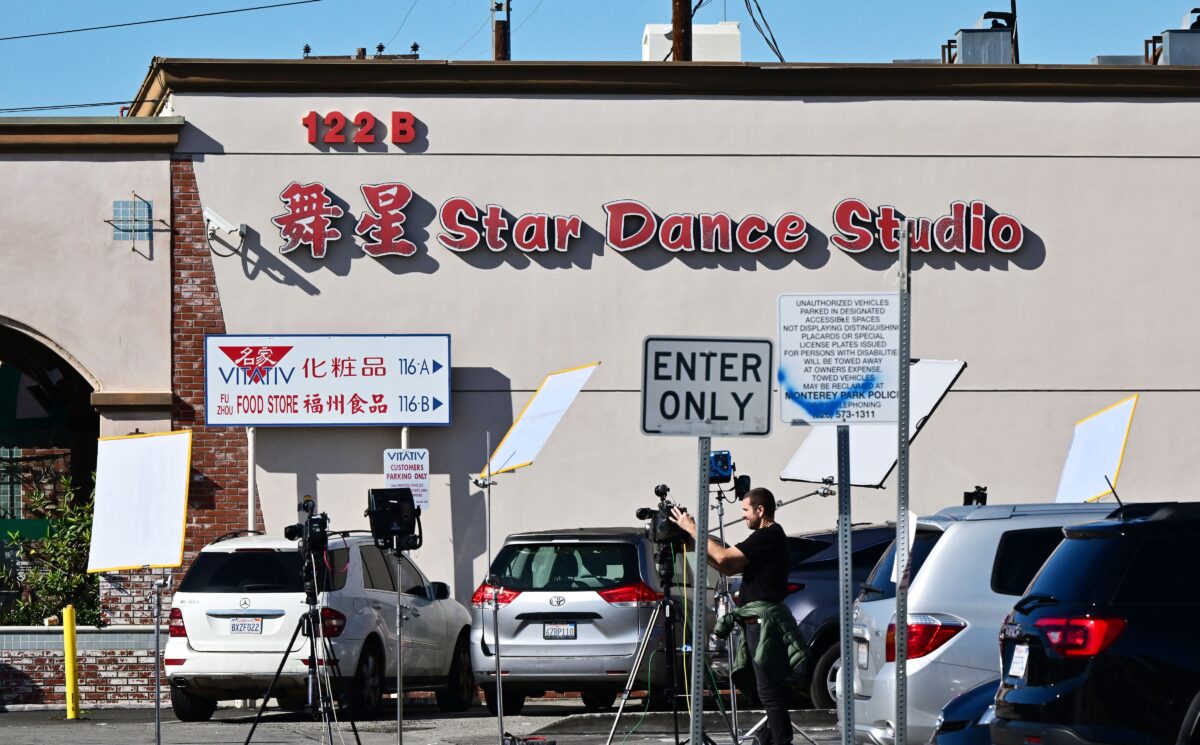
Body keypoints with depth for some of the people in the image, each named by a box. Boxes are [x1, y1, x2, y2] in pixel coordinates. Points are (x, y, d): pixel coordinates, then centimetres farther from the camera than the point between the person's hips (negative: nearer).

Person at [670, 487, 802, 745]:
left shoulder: (769, 536, -13)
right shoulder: (767, 536, 20)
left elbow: (723, 557, -19)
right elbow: (728, 567, 19)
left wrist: (692, 529, -11)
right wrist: (697, 544, 11)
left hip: (764, 623, -11)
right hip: (759, 621, 11)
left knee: (769, 690, -11)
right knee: (771, 688, 12)